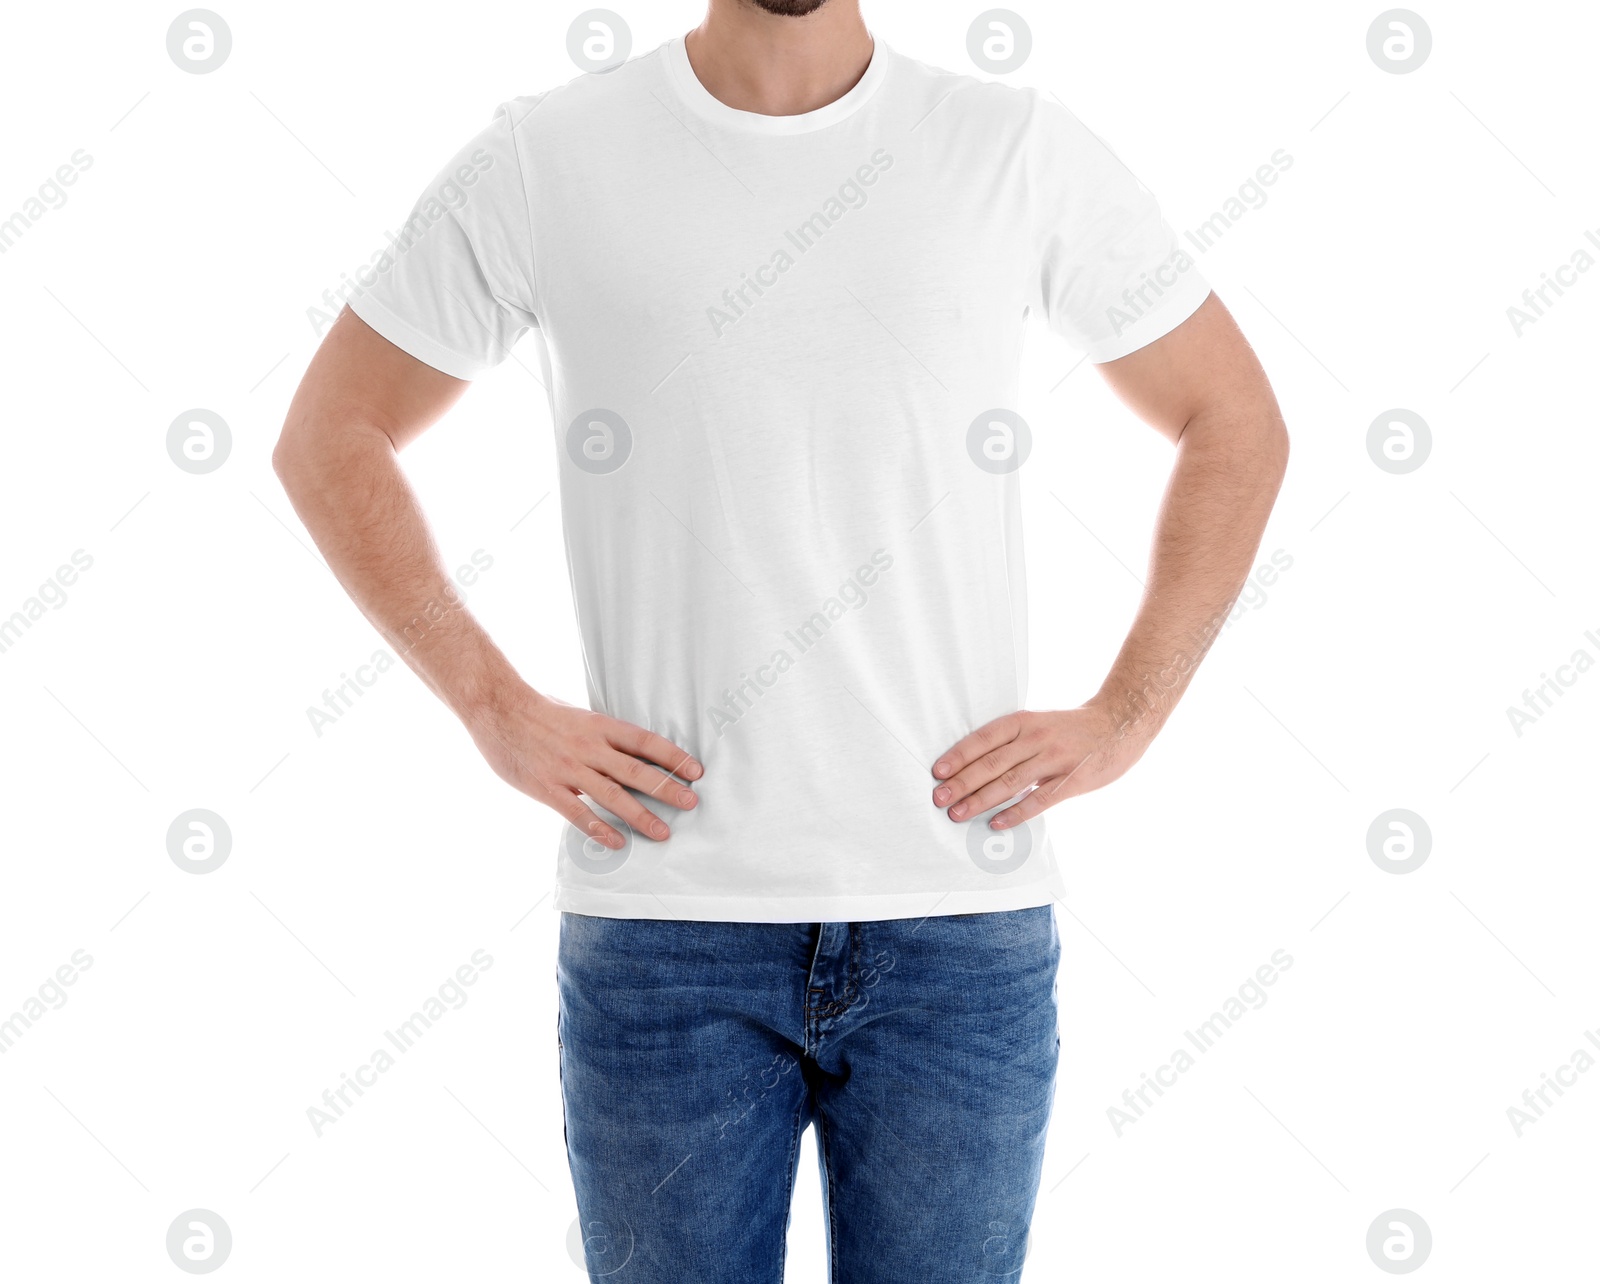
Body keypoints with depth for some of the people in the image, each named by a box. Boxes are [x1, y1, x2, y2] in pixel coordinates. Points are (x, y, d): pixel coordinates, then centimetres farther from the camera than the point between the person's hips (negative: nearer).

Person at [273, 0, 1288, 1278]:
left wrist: (1122, 718, 1)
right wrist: (497, 709, -1)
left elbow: (1236, 423, 11)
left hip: (960, 930, 1)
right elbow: (331, 436, 9)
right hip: (663, 930, 0)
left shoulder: (1026, 153, 2)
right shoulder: (542, 161, 1)